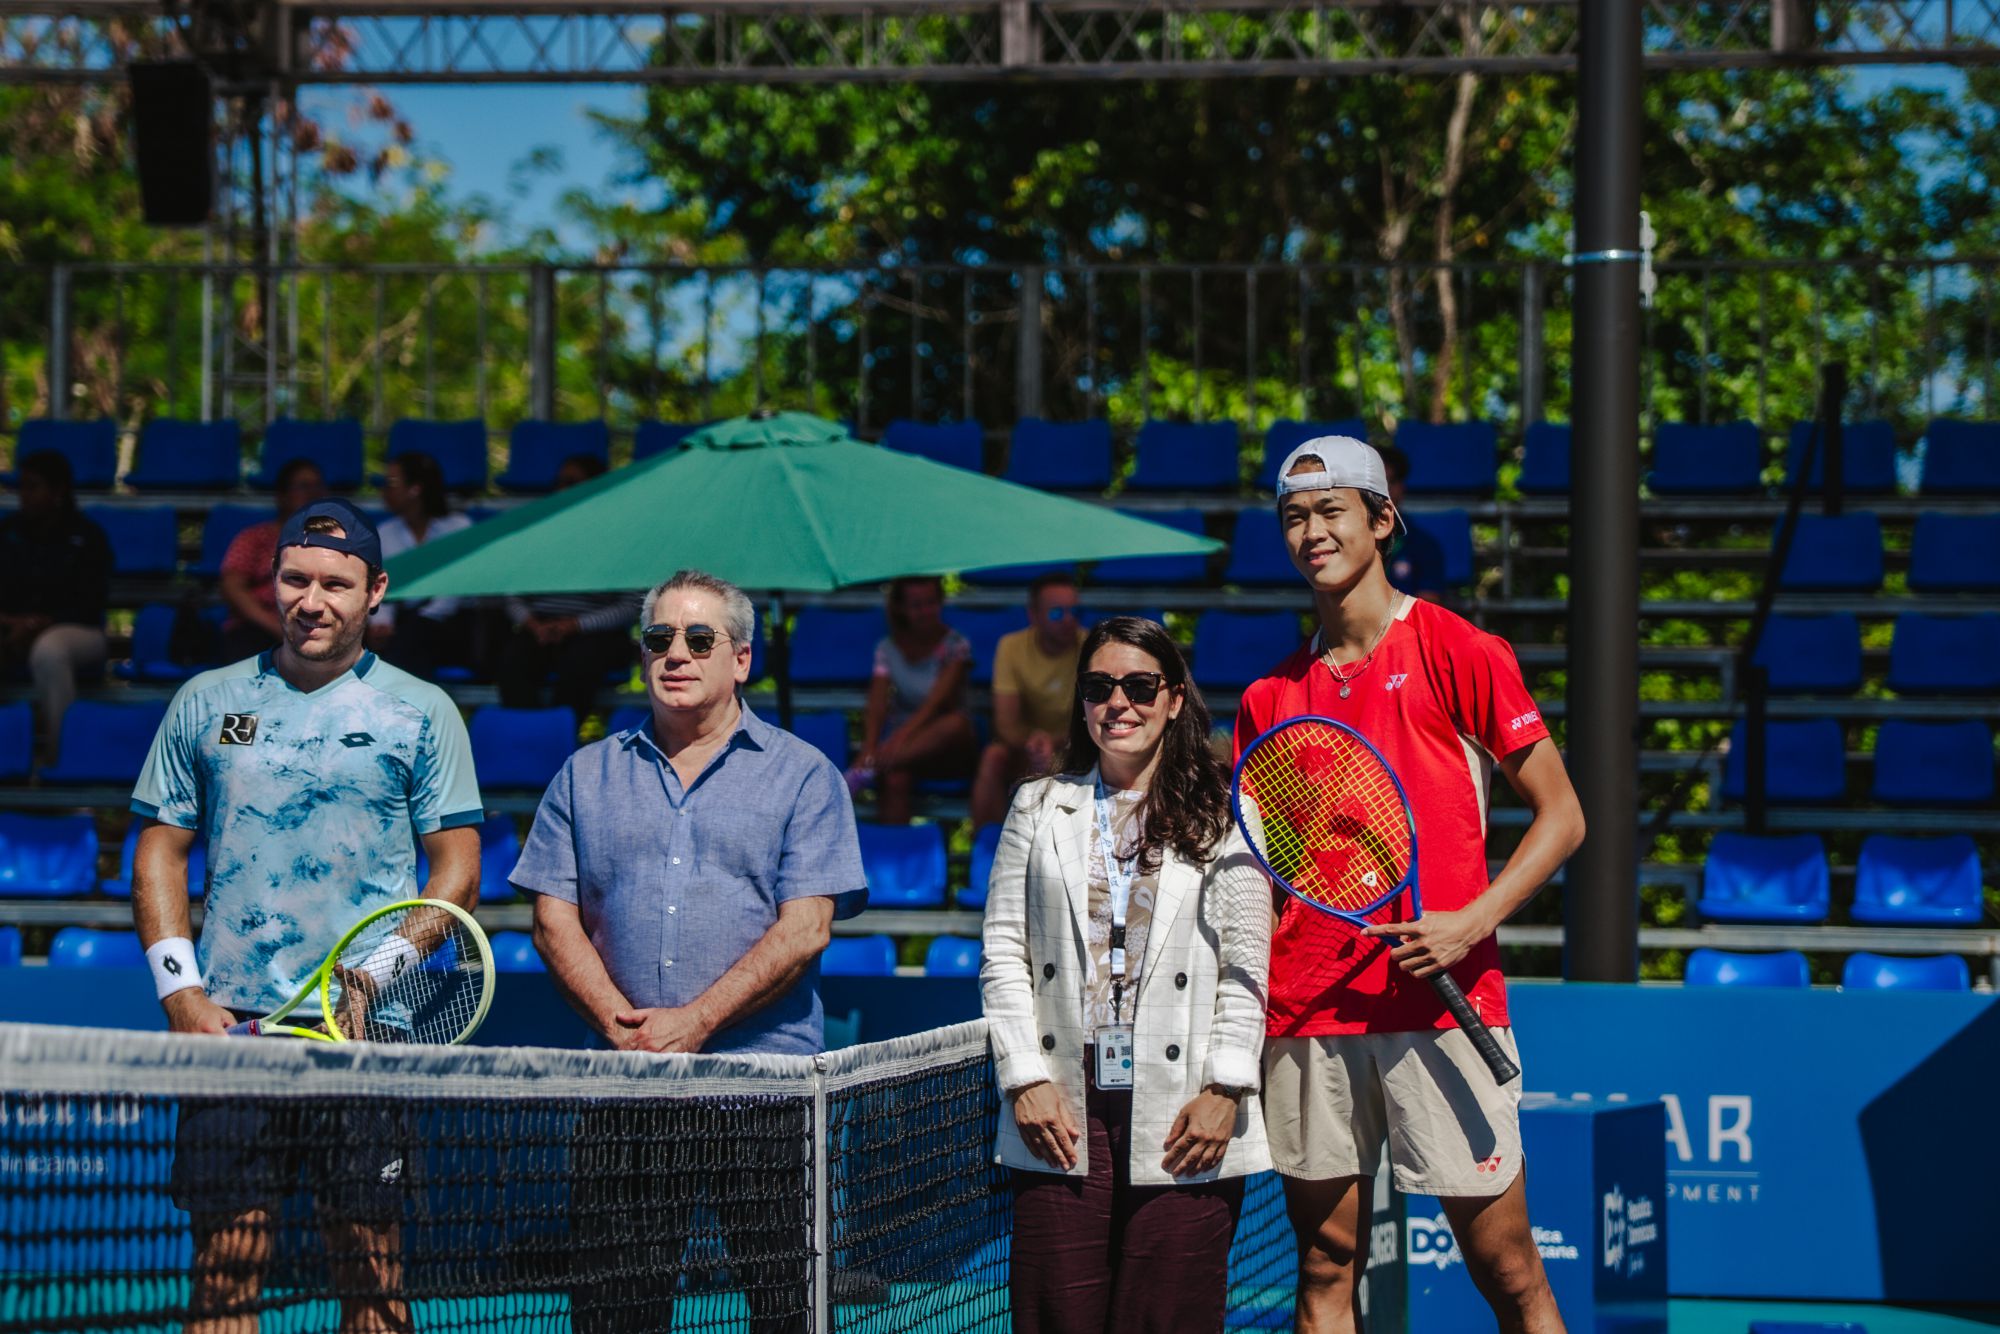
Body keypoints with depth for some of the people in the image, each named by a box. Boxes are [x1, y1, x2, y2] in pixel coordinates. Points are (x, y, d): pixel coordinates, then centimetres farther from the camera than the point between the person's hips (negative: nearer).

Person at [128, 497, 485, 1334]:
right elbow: (160, 849, 14)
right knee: (225, 1266, -2)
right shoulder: (207, 704, 12)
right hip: (229, 1026, 1)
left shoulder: (420, 713, 6)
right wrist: (178, 986, 1)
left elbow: (457, 864, 5)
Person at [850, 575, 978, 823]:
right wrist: (869, 748, -28)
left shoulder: (955, 645, -1)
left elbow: (938, 701, -16)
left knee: (956, 723, -38)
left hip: (943, 750, -1)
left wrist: (905, 733, -34)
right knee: (895, 779, -36)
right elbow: (876, 706, -6)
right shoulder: (888, 649, 6)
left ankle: (866, 770, -42)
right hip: (901, 747, 1)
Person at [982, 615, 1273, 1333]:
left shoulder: (1224, 815, 8)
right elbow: (1003, 953, 12)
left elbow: (1246, 963, 4)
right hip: (1061, 1112, 2)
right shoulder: (1039, 808, 15)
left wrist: (1225, 1092, -6)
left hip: (1182, 1115, -2)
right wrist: (1025, 1078, 1)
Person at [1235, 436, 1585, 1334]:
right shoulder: (1271, 699, 13)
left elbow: (1560, 816, -1)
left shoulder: (1458, 654, -1)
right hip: (1305, 1016, 4)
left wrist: (1472, 923, -15)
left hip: (1440, 1005, -4)